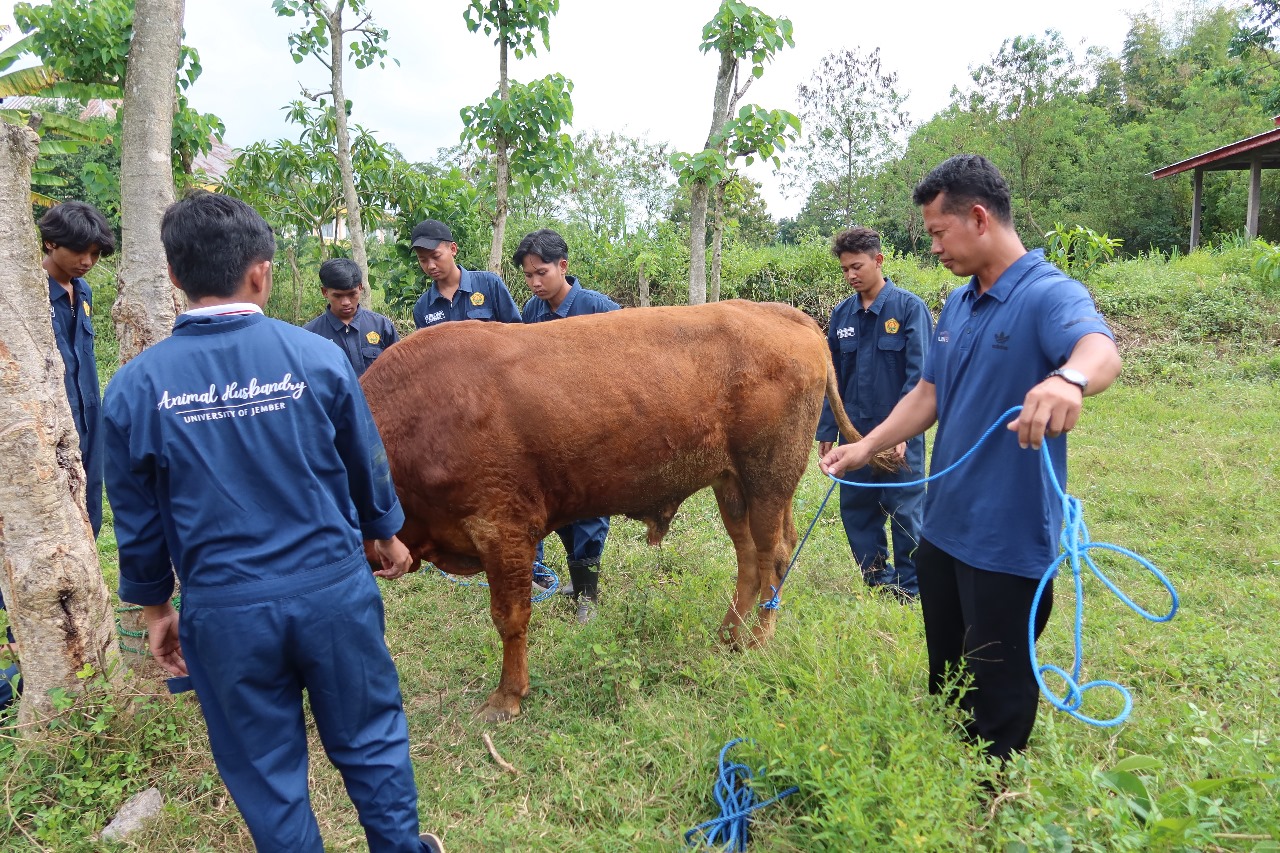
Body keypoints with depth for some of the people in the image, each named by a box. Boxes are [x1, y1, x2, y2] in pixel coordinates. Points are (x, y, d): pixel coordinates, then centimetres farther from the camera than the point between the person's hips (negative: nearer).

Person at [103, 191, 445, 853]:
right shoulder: (317, 357, -11)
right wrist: (385, 533, 20)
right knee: (370, 741, 19)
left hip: (226, 612, 1)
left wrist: (155, 607, 16)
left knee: (265, 774, 18)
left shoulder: (134, 388, -9)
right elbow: (369, 468, 2)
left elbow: (138, 520, 1)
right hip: (334, 591, 0)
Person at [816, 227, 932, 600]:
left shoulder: (909, 307, -8)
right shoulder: (842, 314, 6)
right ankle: (880, 581, 28)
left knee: (905, 512, 5)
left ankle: (911, 590, 21)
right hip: (855, 431, 5)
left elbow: (918, 375, -11)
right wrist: (826, 431, 8)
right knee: (856, 510, 11)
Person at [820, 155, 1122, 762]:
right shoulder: (958, 305, 9)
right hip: (943, 526, 8)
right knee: (945, 680, 24)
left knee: (996, 700, 9)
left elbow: (1101, 350, -38)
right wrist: (865, 448, 10)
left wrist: (1068, 379, -60)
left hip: (1009, 543, -8)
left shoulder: (1049, 295, -17)